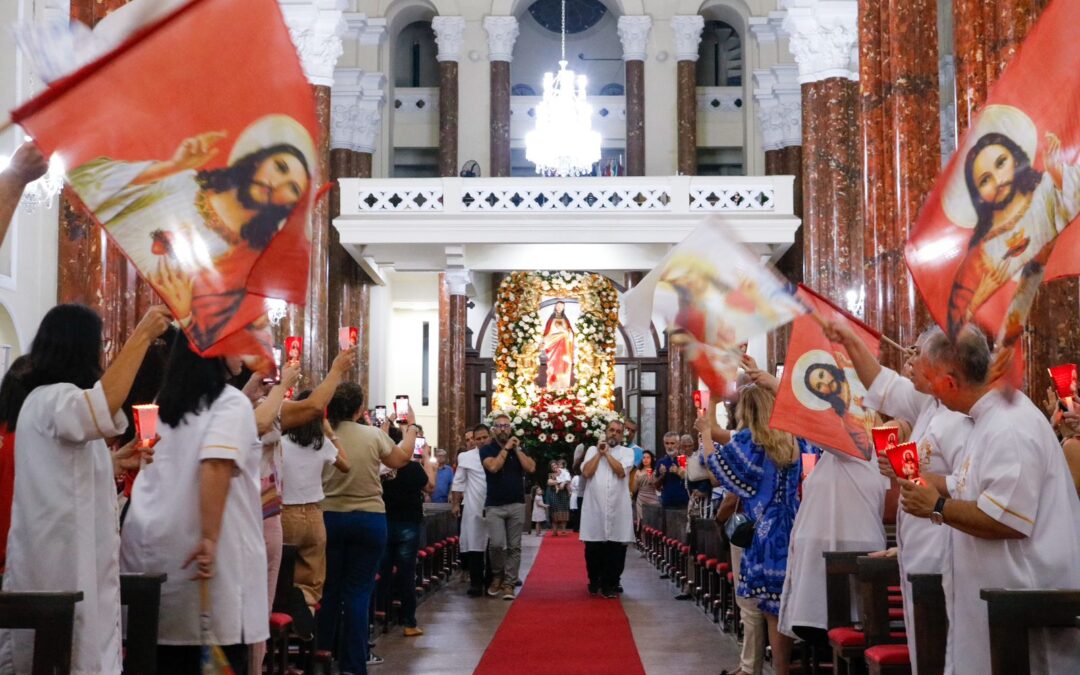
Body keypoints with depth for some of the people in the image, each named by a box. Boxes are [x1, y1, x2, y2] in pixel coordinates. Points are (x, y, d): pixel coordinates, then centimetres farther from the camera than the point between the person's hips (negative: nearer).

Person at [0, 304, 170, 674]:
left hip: (53, 553, 10)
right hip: (66, 557, -10)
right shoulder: (54, 398, -15)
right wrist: (142, 335, -34)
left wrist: (114, 462, 16)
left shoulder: (43, 399, 16)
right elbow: (101, 411, -39)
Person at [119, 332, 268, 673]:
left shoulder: (165, 403, 15)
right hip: (199, 551, -7)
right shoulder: (230, 403, -8)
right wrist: (209, 538, -27)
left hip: (156, 545, 7)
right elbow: (216, 466, -24)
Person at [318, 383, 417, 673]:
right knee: (358, 592, 2)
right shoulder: (373, 435, -9)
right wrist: (411, 426, 27)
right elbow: (401, 458, 10)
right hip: (368, 520, -1)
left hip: (327, 518, 1)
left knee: (328, 590, 12)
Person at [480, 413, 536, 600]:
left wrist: (517, 449, -6)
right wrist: (506, 448, -9)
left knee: (514, 547, 1)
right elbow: (493, 467, -17)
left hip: (516, 505, 3)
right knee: (496, 544, -15)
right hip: (494, 506, -3)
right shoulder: (487, 449, 3)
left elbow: (531, 468, -4)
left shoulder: (519, 449, 12)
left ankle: (509, 584, 7)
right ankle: (497, 575, 10)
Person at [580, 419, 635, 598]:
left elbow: (621, 471, -11)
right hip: (594, 506, 1)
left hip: (618, 507, -1)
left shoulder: (627, 452, 8)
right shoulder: (593, 450, 11)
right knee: (593, 548, 6)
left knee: (616, 548, -1)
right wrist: (599, 453, -2)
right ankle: (595, 581, 23)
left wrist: (607, 453, -5)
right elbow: (586, 472, -3)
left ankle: (611, 584, 9)